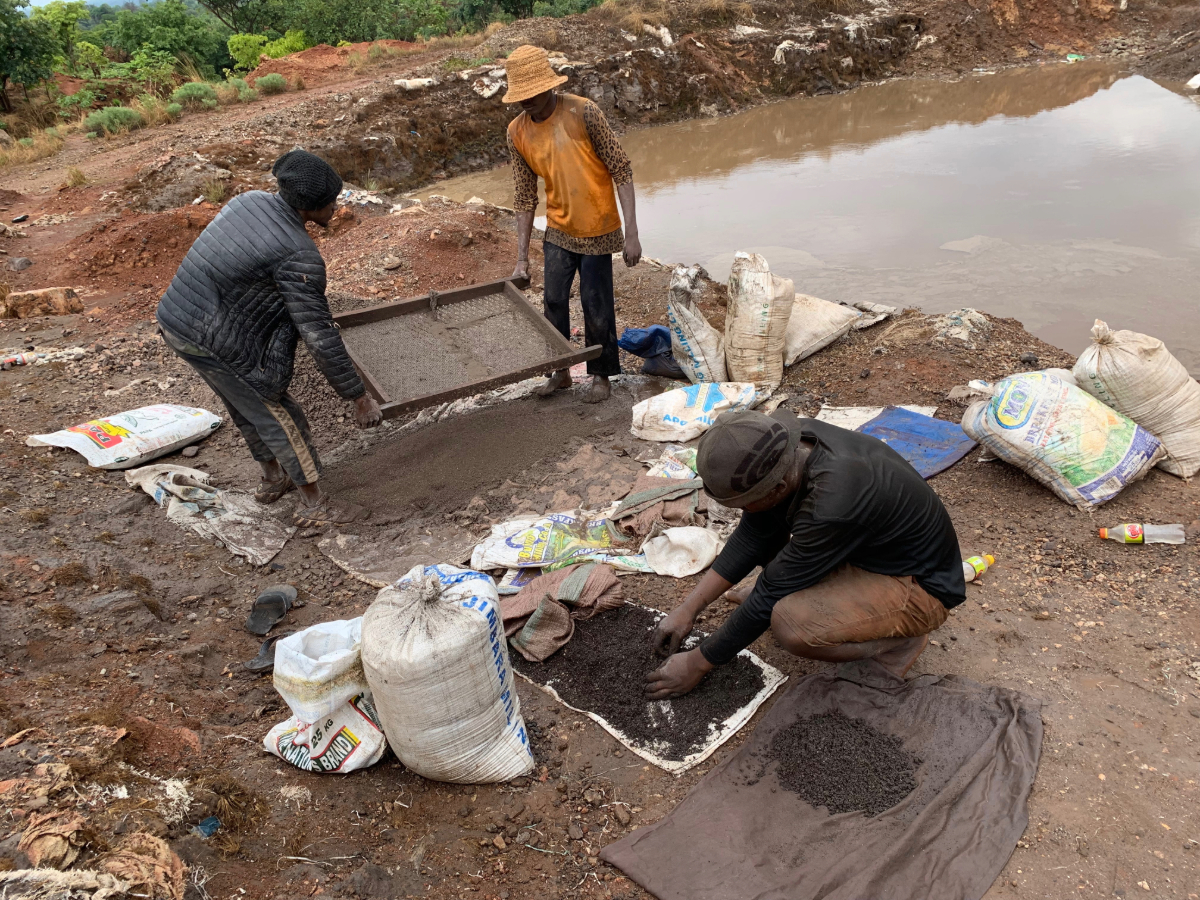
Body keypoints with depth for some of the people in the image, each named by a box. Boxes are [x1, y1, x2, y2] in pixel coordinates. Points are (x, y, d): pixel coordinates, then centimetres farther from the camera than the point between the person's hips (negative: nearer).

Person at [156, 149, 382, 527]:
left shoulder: (251, 200, 4)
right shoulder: (299, 256, -24)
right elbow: (319, 336, -25)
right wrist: (359, 396, -18)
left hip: (178, 319, 9)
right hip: (216, 342, -9)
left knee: (247, 405, 25)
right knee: (277, 414, 6)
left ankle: (273, 478, 44)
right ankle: (314, 503, 19)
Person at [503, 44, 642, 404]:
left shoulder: (584, 113, -17)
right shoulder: (517, 132, -4)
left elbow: (621, 171, -15)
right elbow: (525, 197, 2)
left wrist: (631, 233, -21)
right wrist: (521, 258, 0)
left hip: (597, 229, -4)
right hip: (558, 231, 4)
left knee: (595, 305, 1)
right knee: (554, 301, 8)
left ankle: (601, 375, 22)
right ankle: (560, 371, 28)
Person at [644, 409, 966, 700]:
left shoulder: (833, 504, -38)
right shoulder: (790, 443, -16)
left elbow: (768, 599, -27)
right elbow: (751, 536, -3)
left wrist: (697, 664, -14)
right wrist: (687, 609, -4)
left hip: (920, 586, -8)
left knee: (789, 622, -31)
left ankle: (899, 642, -4)